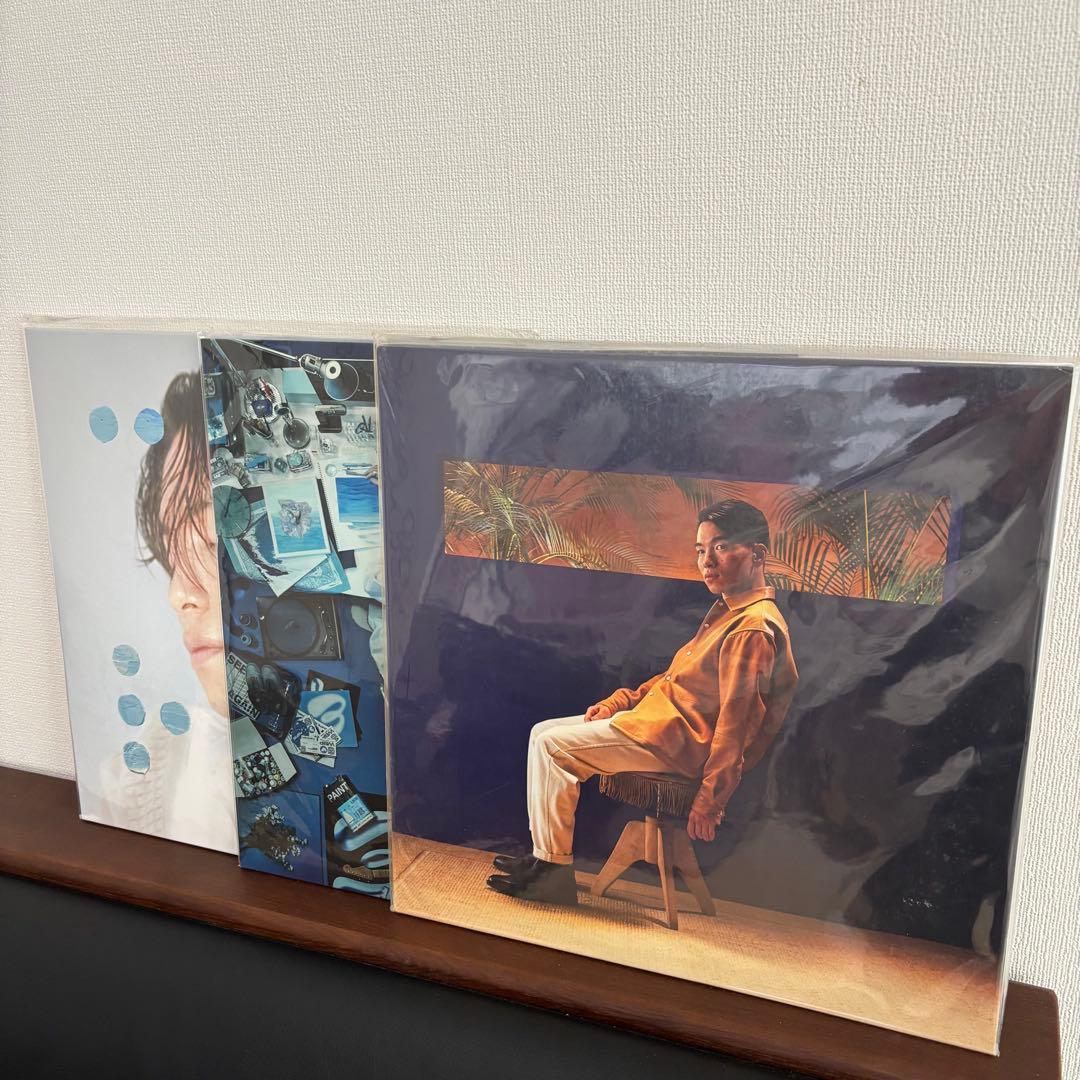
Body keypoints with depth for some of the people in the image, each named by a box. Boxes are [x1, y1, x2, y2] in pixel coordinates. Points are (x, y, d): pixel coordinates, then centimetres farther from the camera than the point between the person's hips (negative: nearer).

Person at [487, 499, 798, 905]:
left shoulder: (753, 630, -20)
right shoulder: (728, 610, 13)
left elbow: (736, 725, -22)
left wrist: (709, 803, -19)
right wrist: (618, 701, 10)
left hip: (675, 740, -11)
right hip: (656, 714, 11)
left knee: (553, 746, -16)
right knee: (543, 733, 8)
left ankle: (554, 873, -5)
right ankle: (544, 854, 10)